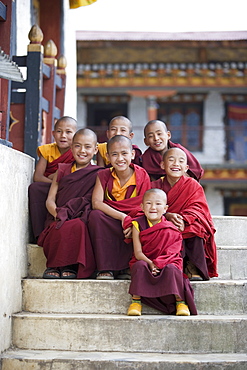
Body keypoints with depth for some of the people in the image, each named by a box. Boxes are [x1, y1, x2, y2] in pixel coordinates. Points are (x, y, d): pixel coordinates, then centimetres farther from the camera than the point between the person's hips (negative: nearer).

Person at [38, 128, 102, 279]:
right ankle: (53, 265, -14)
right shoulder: (63, 170, 19)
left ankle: (69, 267, -20)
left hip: (81, 219, -2)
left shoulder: (97, 174, 11)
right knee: (61, 228, -35)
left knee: (78, 226, -38)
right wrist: (57, 213, -10)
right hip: (58, 220, 2)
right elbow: (50, 199, 13)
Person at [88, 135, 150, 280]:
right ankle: (106, 268, -24)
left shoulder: (142, 175, -5)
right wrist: (123, 217, -27)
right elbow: (96, 203, -16)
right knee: (95, 215, -30)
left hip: (134, 224, -2)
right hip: (110, 223, 2)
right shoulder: (104, 175, -2)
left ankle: (124, 268, -10)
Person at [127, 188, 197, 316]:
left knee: (171, 268, -31)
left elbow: (172, 251, -7)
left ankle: (180, 301, -15)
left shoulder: (170, 228, -2)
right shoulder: (138, 224, -1)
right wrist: (150, 263, -25)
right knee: (140, 265, -31)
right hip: (144, 261, 1)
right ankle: (136, 301, -22)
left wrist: (159, 262, -25)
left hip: (166, 263, 0)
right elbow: (138, 252, -7)